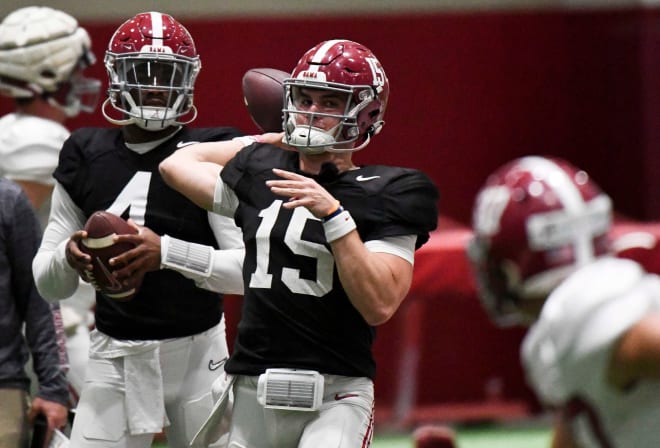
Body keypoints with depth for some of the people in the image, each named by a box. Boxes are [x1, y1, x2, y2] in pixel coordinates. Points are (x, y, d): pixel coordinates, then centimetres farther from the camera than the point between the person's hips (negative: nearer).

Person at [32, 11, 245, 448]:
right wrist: (69, 257, -15)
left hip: (196, 357, -2)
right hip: (114, 359, 2)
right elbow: (47, 285, 8)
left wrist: (167, 253, -30)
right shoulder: (86, 156, 4)